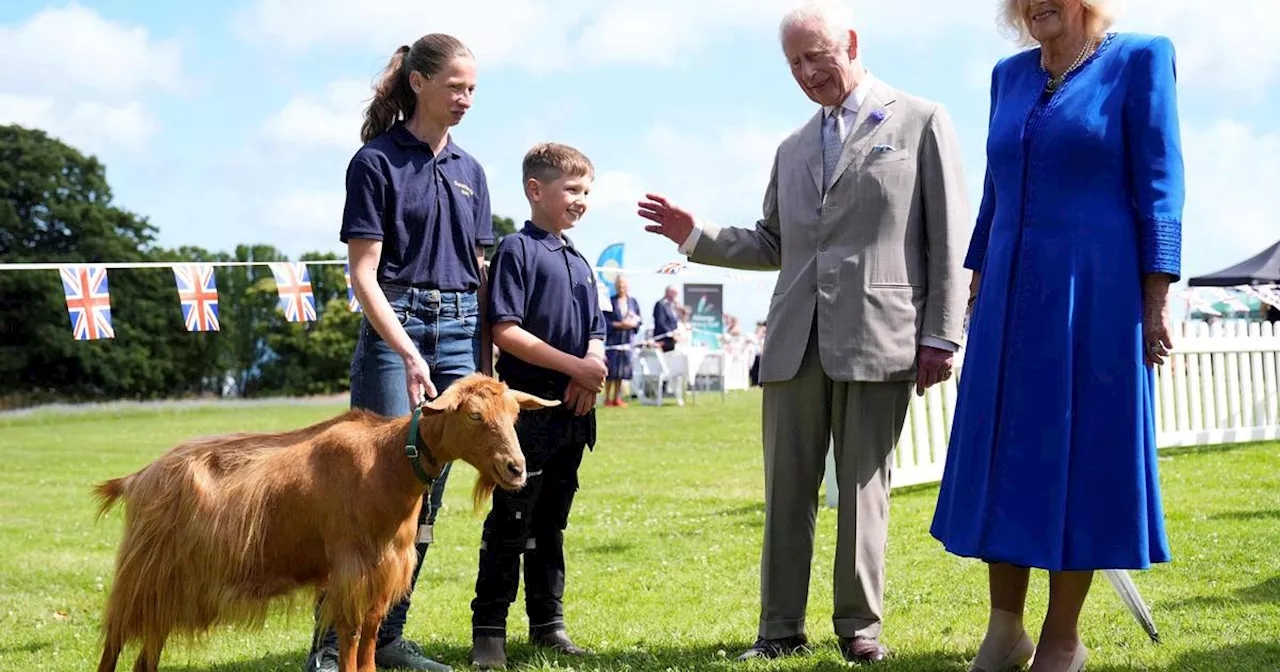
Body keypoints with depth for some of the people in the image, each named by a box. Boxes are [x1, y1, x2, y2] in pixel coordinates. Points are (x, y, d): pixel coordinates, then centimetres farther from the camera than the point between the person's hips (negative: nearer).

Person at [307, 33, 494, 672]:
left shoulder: (469, 170, 14)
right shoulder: (378, 160, -5)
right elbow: (362, 272, -10)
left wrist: (486, 361, 11)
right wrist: (407, 353, -20)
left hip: (459, 335, 6)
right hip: (393, 330, -6)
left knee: (427, 492, 6)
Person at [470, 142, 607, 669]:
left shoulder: (580, 262, 17)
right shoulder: (517, 250, -6)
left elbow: (595, 334, 18)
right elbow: (505, 331, -15)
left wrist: (593, 366, -6)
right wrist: (573, 365, -16)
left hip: (573, 411, 7)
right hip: (527, 408, -7)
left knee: (551, 522, 13)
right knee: (511, 523, -4)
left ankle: (548, 622, 20)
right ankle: (488, 629, 2)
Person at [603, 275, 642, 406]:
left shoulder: (633, 301, 9)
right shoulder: (611, 301, -3)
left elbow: (638, 319, 11)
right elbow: (605, 321, -7)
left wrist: (633, 323, -10)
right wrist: (619, 325, -17)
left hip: (627, 340, 4)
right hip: (613, 340, -4)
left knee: (622, 371, 5)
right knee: (611, 370, -6)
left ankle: (616, 398, 11)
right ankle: (607, 398, 1)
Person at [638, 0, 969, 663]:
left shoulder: (921, 122, 4)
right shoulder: (793, 149, 20)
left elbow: (948, 240, 0)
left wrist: (940, 336, -6)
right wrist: (695, 235, 9)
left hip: (877, 337, -5)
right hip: (795, 341, 5)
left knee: (863, 486, 1)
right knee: (787, 489, 4)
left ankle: (859, 625, 11)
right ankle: (781, 627, 11)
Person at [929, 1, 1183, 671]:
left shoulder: (1139, 59, -2)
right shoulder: (1009, 74, 13)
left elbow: (1159, 187, -6)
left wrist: (1157, 300, -11)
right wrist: (977, 287, 14)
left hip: (1095, 294, -5)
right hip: (1012, 296, 5)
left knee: (1080, 458, 0)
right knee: (1003, 460, 5)